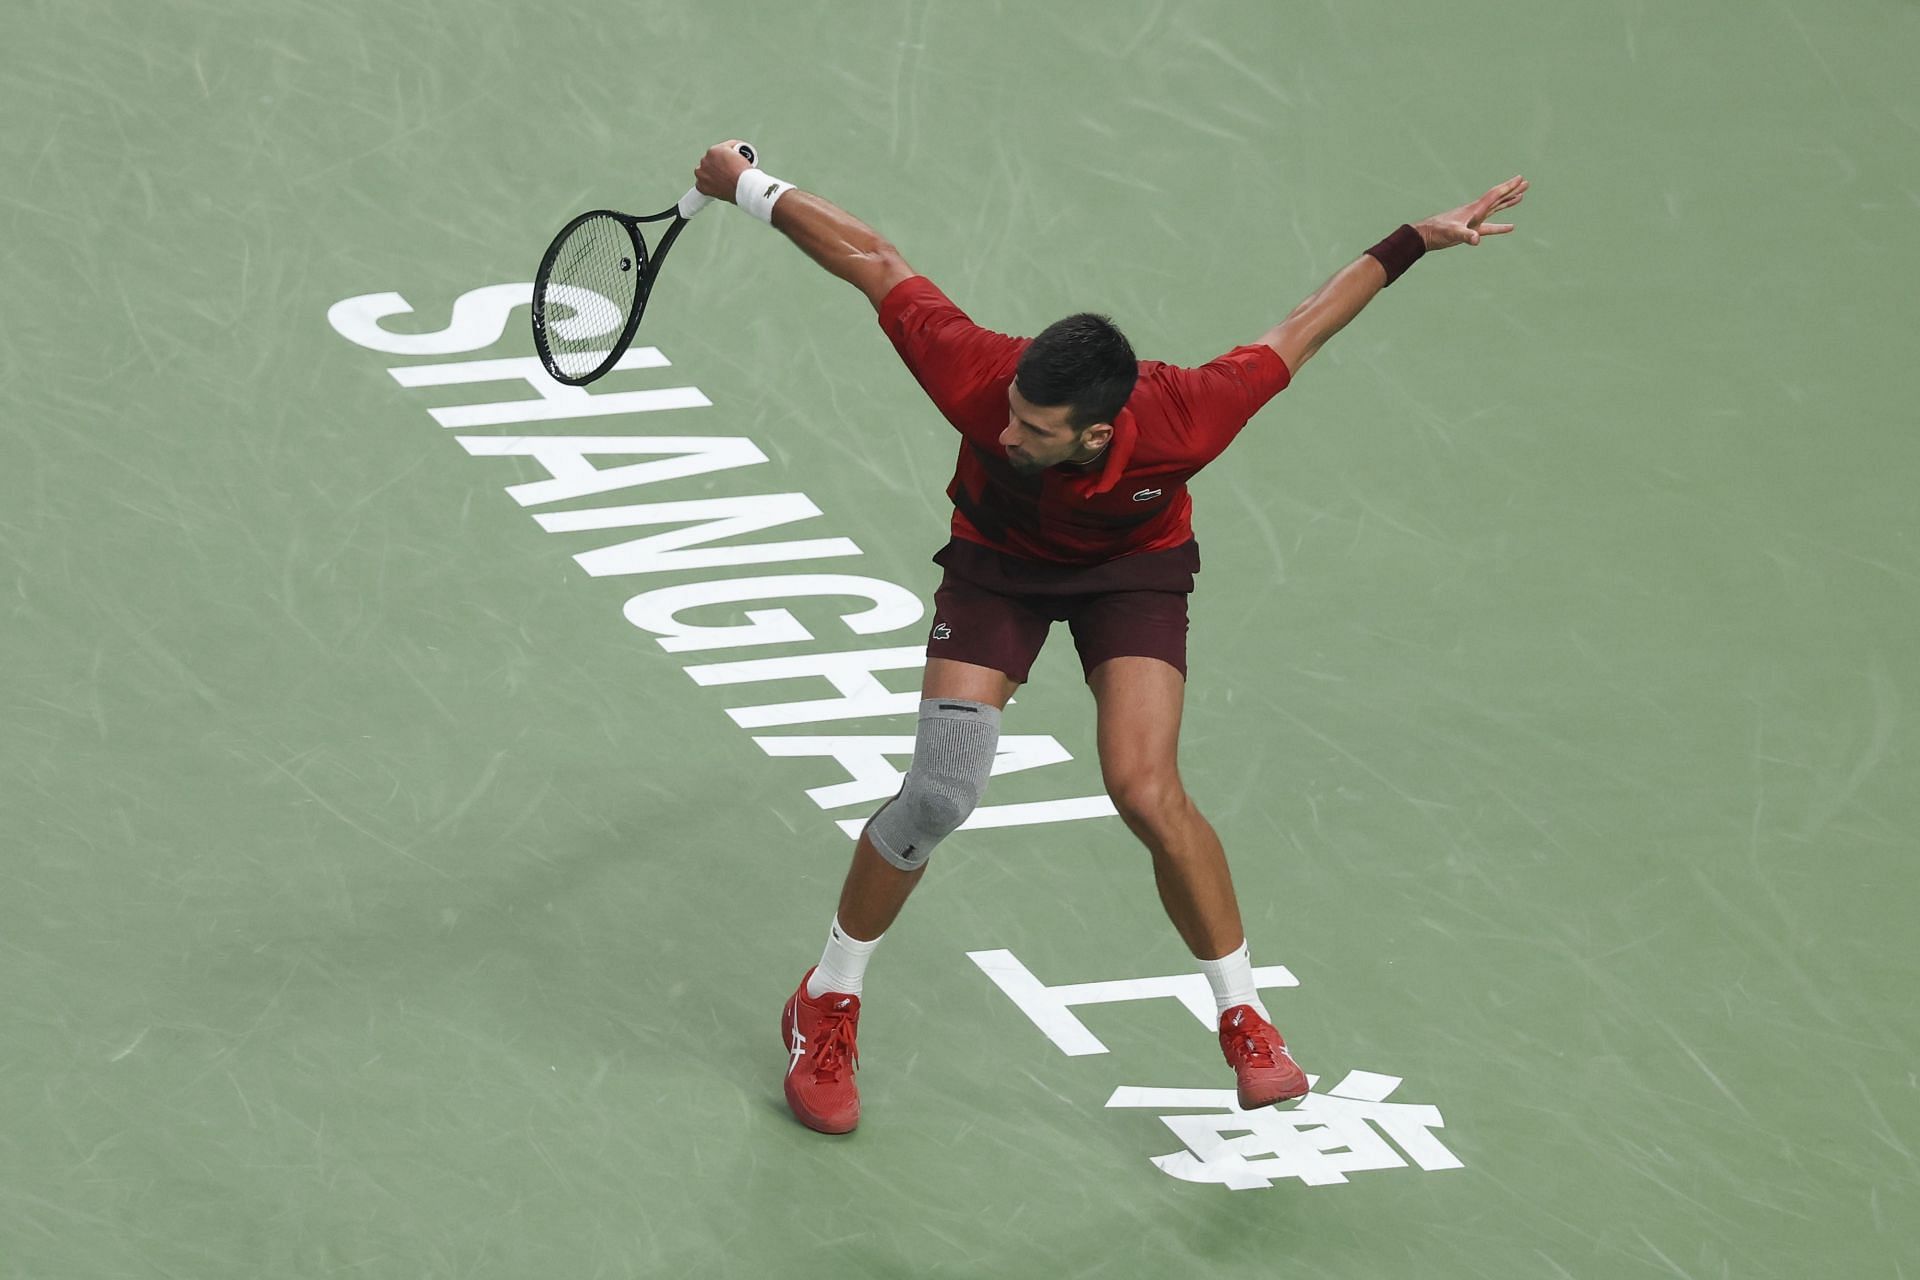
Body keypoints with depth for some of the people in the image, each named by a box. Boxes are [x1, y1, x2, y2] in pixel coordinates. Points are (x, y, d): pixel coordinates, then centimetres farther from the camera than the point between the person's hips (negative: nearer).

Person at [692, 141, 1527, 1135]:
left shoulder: (1181, 420, -40)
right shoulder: (978, 377, -39)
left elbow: (1296, 333, -23)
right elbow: (875, 262, -25)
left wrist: (1416, 240, -19)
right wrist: (751, 187, -14)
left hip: (1133, 567, -1)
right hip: (997, 559, 1)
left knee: (1146, 791, -20)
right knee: (941, 794, -12)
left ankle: (1245, 1024, -1)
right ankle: (826, 1009, 10)